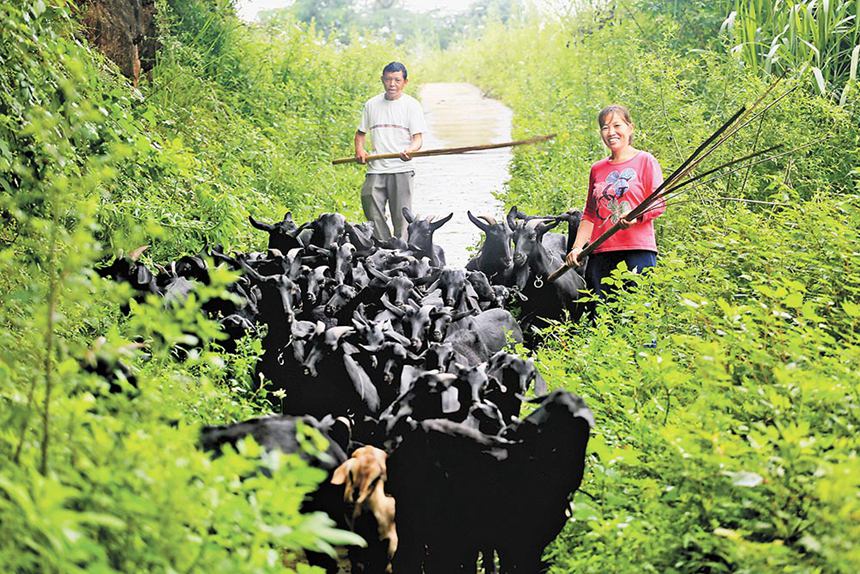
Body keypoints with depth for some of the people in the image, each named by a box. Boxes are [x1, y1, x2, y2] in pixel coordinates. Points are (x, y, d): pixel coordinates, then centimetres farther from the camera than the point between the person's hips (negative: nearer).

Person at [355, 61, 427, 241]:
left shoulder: (411, 105, 3)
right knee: (373, 215, -4)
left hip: (401, 169, -3)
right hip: (375, 169, 3)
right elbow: (361, 132, 22)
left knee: (401, 218, -4)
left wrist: (410, 150, -25)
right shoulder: (371, 104, 12)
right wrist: (359, 149, 2)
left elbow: (418, 138, -3)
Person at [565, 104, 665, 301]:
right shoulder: (597, 169, 19)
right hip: (600, 253, 4)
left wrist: (637, 216, -20)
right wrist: (577, 247, 9)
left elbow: (659, 204, 0)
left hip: (637, 250, -4)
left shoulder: (645, 161, 5)